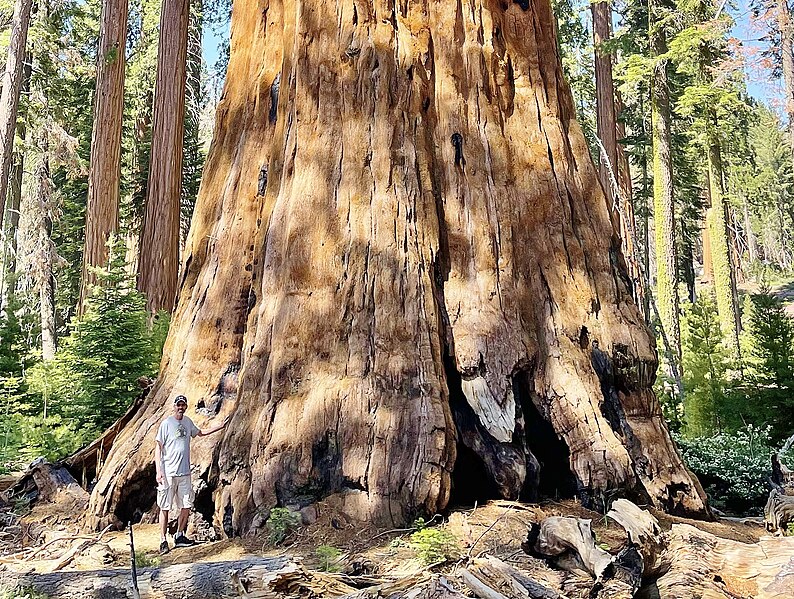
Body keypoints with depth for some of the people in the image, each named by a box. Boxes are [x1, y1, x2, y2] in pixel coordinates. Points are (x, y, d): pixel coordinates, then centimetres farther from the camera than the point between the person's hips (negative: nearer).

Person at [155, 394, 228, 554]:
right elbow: (158, 448, -8)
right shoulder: (166, 424, -8)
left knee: (187, 506, 8)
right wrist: (158, 471, -14)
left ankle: (179, 536, 21)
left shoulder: (188, 422, 10)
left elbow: (200, 432, 31)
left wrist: (220, 427, 28)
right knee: (165, 508, -1)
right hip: (168, 473, -6)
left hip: (185, 472, 6)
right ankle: (163, 541, 7)